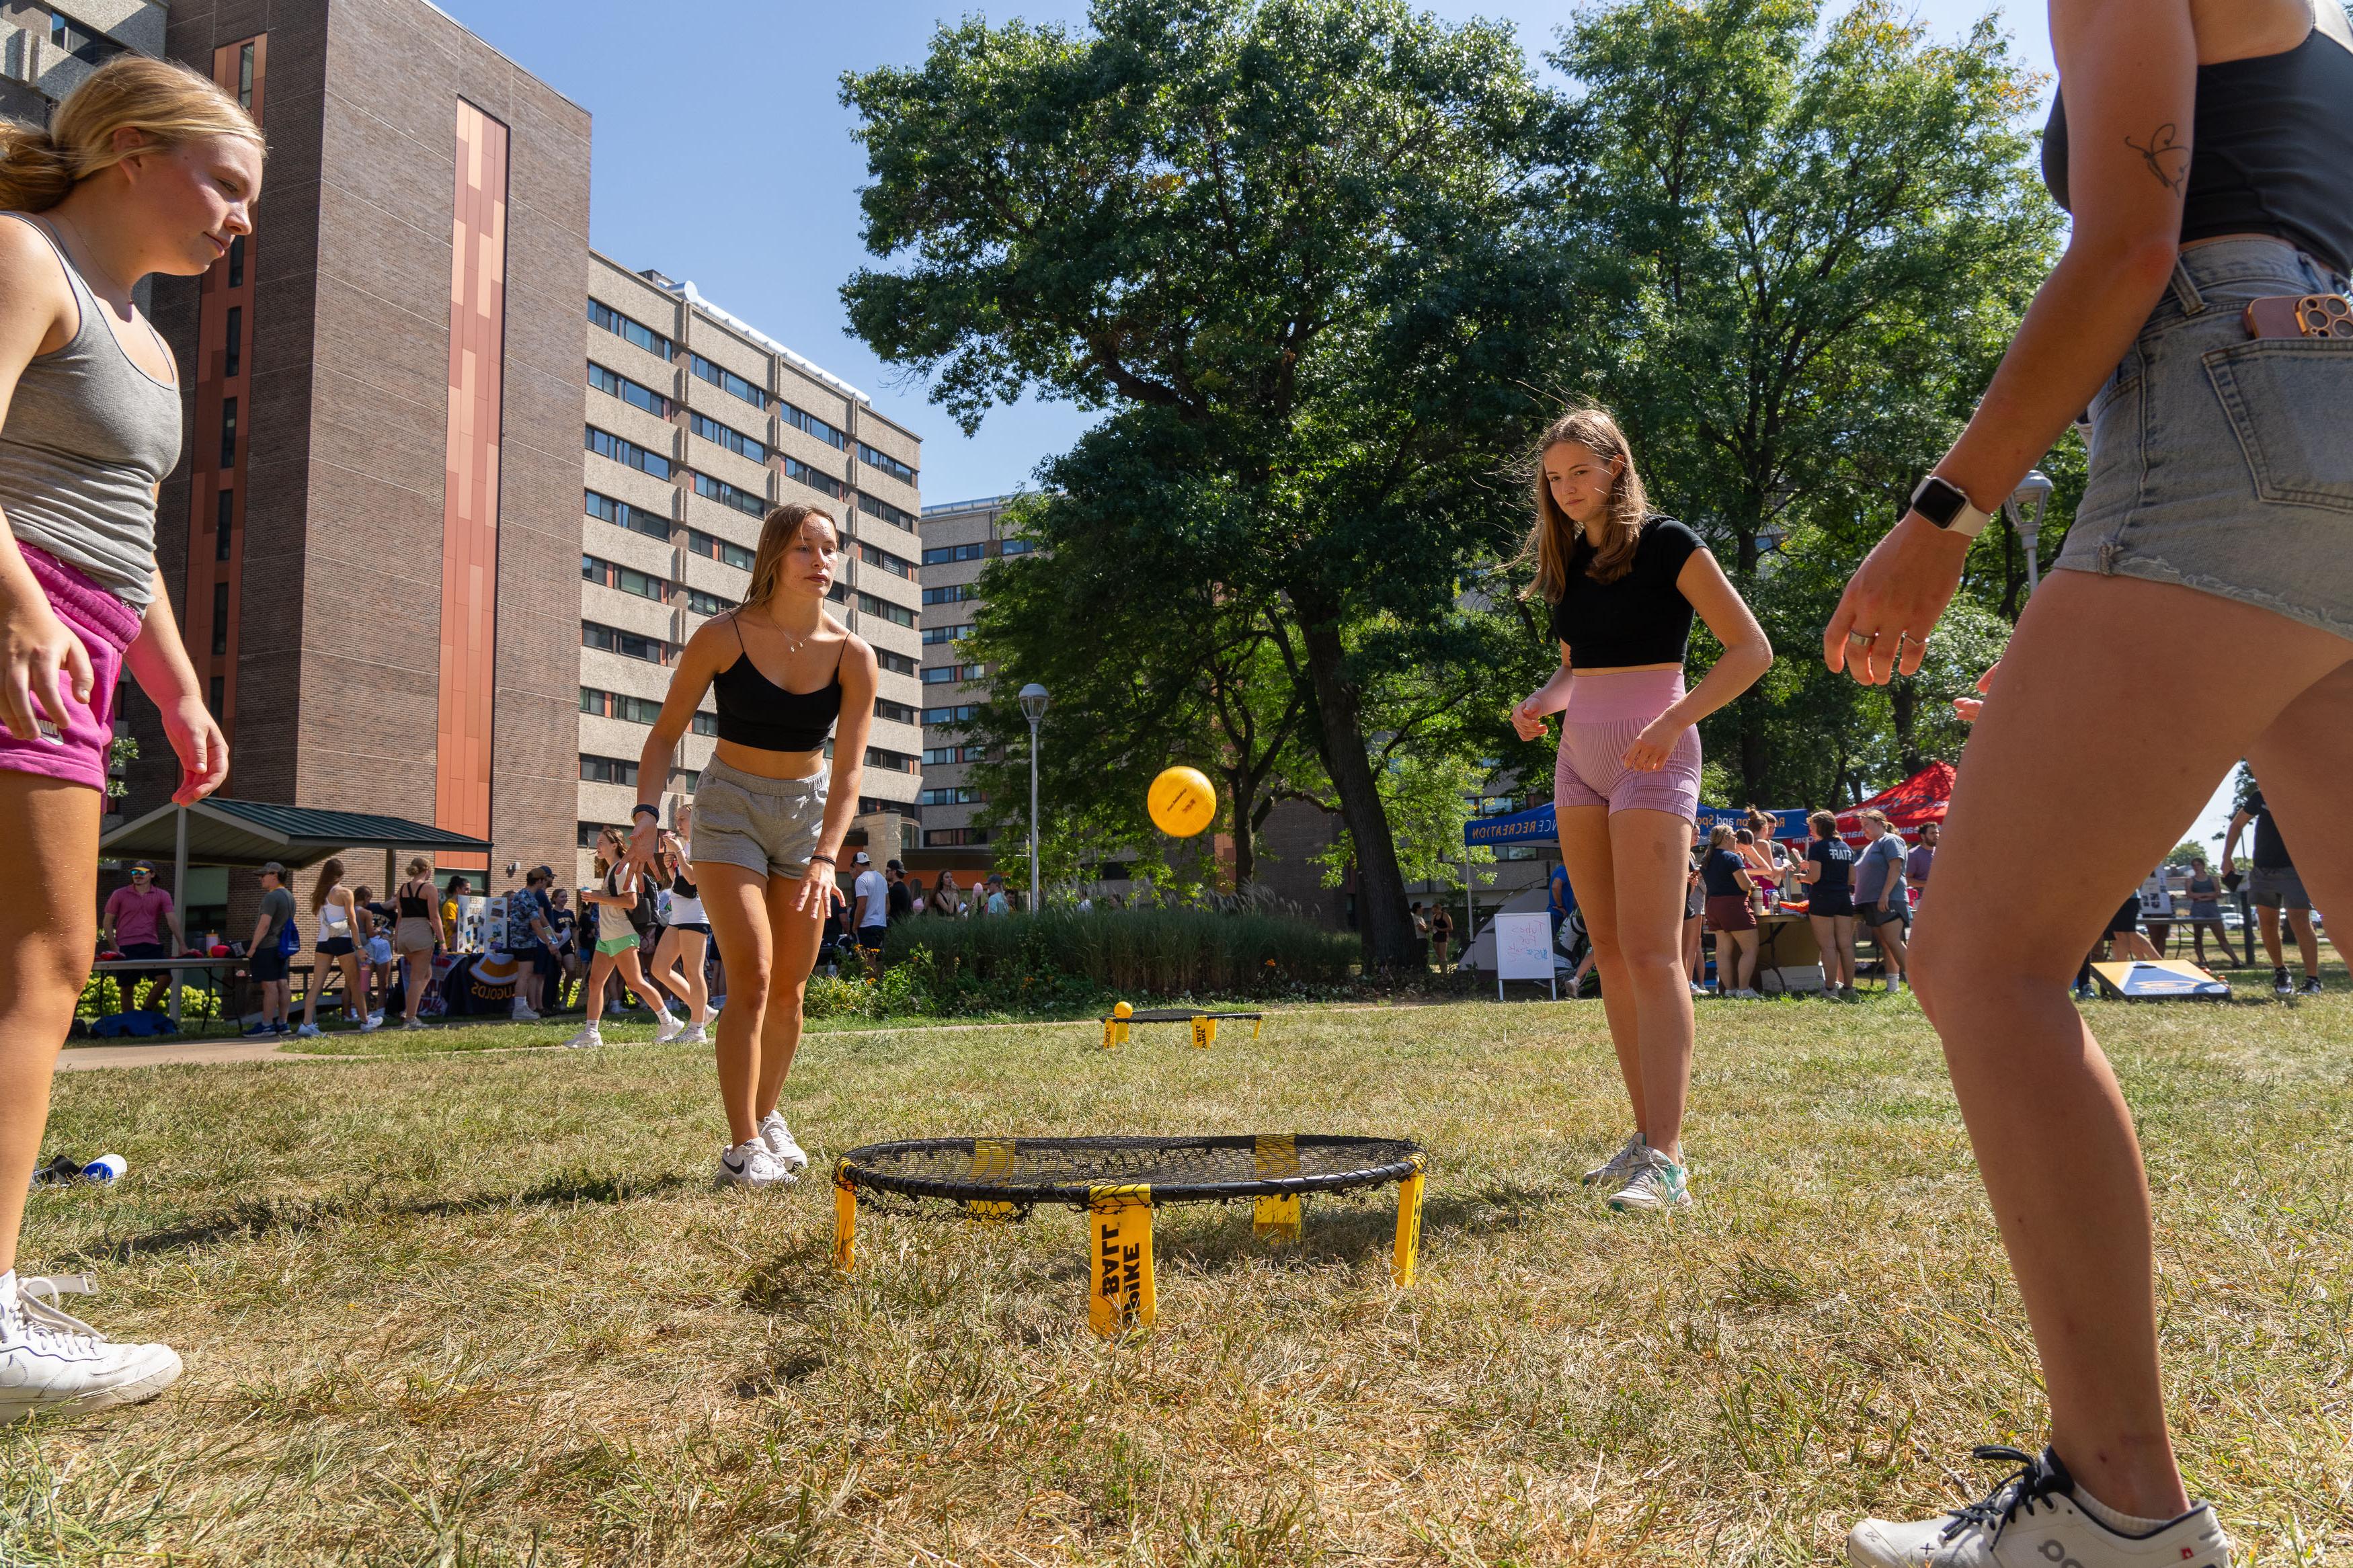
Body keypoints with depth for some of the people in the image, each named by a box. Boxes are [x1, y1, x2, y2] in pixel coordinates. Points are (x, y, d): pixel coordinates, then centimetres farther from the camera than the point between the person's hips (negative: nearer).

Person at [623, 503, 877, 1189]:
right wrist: (648, 812, -21)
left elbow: (848, 767, -15)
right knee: (752, 978, -14)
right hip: (731, 807, -3)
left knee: (790, 988, 8)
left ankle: (768, 1117, 29)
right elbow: (667, 731, -6)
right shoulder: (723, 637, -14)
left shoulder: (854, 656, -10)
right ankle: (741, 1148, -6)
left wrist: (825, 857, -27)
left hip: (807, 810, 3)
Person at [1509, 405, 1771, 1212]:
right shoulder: (1567, 559, 14)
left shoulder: (1665, 543, -6)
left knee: (1650, 951, -15)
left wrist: (1672, 722, -20)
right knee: (1609, 953, 5)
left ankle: (1666, 1162, -18)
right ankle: (1647, 1135, 11)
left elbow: (1751, 649, -8)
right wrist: (1542, 703, 4)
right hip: (1579, 755, 7)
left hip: (1650, 756, -7)